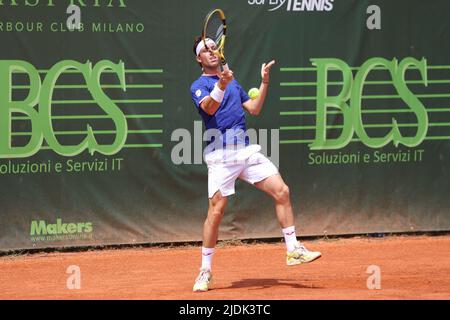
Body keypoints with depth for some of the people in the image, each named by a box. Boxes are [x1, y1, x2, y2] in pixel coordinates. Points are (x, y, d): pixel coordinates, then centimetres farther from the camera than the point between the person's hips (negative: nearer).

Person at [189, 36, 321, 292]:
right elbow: (209, 108, -20)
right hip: (221, 154, -6)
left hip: (246, 151, 6)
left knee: (281, 191, -4)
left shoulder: (233, 82, 22)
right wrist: (221, 85, -36)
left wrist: (265, 82, 11)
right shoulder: (198, 86, 0)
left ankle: (293, 251, 5)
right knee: (217, 210, -11)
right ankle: (205, 272, -1)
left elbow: (254, 109, 21)